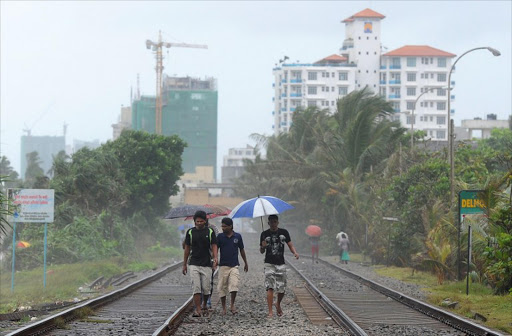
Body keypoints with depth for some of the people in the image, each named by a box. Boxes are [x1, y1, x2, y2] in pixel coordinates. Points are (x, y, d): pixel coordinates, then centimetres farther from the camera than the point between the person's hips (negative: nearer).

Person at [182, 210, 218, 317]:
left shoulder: (210, 232, 2)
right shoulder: (190, 232, 4)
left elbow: (214, 246, -2)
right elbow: (187, 248, 10)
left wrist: (215, 258, -20)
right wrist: (184, 264, 10)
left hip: (206, 264, 0)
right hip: (194, 264, 0)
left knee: (206, 288, 4)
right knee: (196, 287, -11)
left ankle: (204, 304, 30)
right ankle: (198, 309, -12)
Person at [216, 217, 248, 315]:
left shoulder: (237, 236, 3)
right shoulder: (220, 236, 1)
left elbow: (242, 250, 13)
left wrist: (246, 263, 19)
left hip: (234, 266, 0)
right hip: (223, 266, 0)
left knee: (234, 285, -15)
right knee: (222, 287, 2)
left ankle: (232, 305, 0)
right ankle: (223, 308, 12)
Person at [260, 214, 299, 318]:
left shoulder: (284, 232, 5)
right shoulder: (264, 234, 2)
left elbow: (290, 245, 7)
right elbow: (261, 251, 7)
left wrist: (295, 252, -13)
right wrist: (263, 247, -16)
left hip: (281, 264, 2)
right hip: (269, 264, -2)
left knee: (282, 289, 5)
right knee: (270, 287, -12)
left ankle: (278, 305, 34)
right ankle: (270, 311, -13)